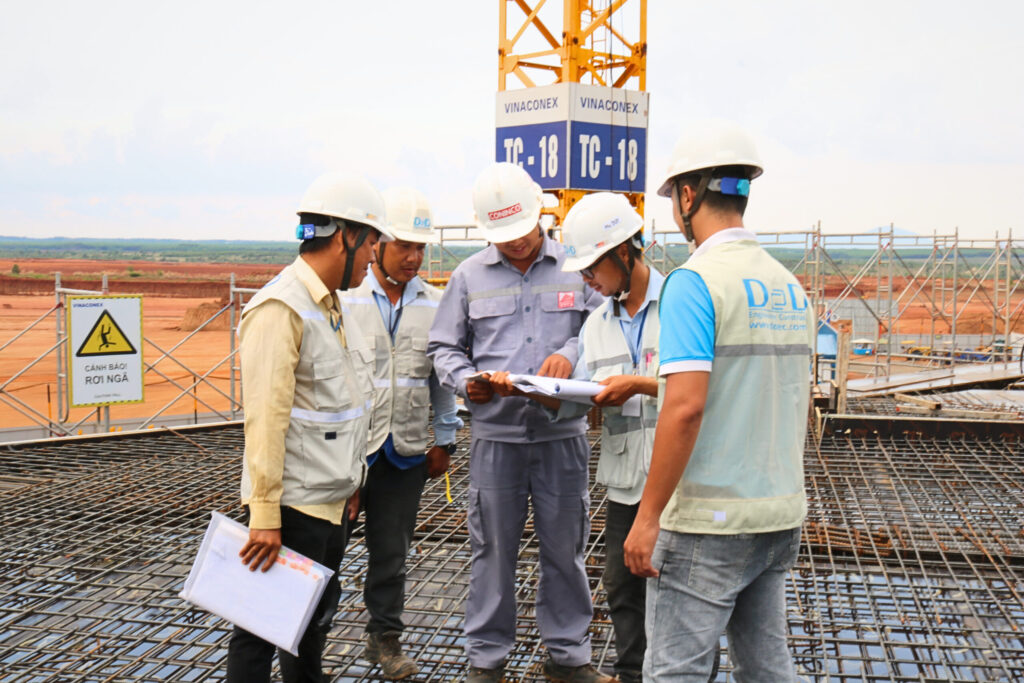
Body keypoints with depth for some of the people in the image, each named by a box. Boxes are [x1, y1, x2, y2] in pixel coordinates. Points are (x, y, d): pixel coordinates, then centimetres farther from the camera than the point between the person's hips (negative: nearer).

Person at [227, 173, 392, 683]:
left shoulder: (329, 304, 12)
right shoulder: (279, 309, -19)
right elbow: (265, 418, -23)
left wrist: (349, 478, 21)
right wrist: (264, 515, -23)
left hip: (330, 498, 10)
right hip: (292, 505, -9)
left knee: (317, 613, 20)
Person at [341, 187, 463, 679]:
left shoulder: (434, 304, 6)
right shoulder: (344, 297, -5)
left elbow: (442, 376, 13)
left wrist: (444, 440, 12)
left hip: (406, 449, 3)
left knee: (392, 550, 13)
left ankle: (385, 636, 29)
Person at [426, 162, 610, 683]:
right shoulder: (468, 276, 8)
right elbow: (443, 348, 12)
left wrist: (570, 353, -11)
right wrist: (466, 381, -8)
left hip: (562, 431, 0)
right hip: (495, 433, 0)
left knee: (564, 547, 8)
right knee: (493, 548, 7)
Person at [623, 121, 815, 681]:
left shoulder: (695, 280, -14)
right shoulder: (788, 285, 10)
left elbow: (685, 408, -22)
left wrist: (647, 517, -17)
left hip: (710, 518, -8)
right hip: (780, 512, 8)